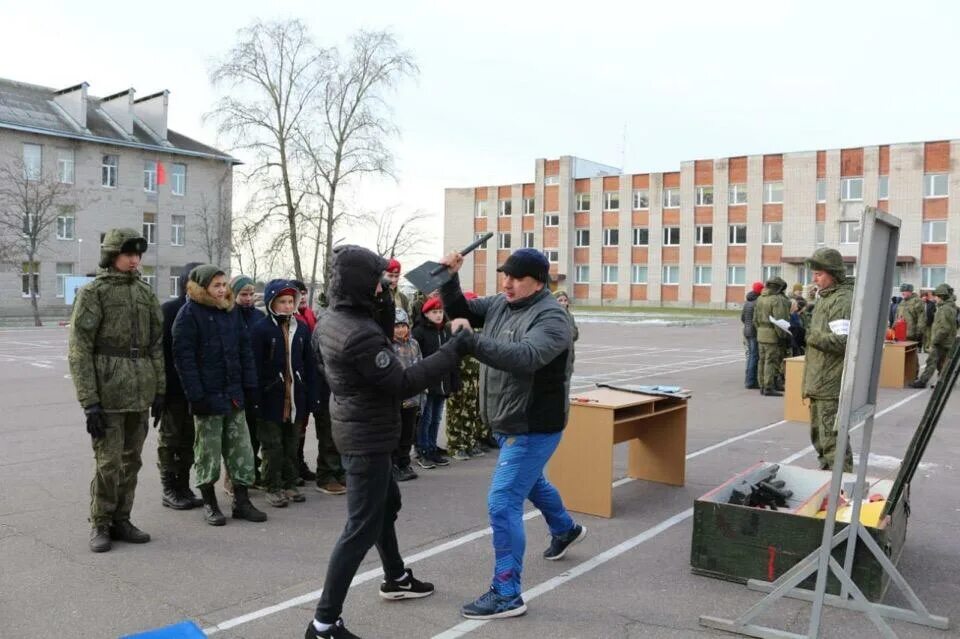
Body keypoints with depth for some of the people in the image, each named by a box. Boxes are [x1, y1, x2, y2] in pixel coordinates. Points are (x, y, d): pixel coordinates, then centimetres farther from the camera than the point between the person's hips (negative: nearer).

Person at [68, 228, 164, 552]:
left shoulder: (145, 292, 11)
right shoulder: (93, 292, -4)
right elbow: (79, 350, -9)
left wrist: (159, 390, 9)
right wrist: (89, 401, -13)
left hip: (140, 392, 5)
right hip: (108, 391, -5)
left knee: (131, 461, 11)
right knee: (108, 461, -2)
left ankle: (121, 520, 24)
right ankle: (100, 525, 14)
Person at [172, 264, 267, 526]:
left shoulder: (231, 311, 11)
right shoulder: (188, 314, -7)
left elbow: (245, 350, 13)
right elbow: (183, 358, -12)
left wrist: (250, 386, 6)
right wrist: (196, 396, -17)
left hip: (234, 396, 6)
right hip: (208, 396, -5)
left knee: (241, 450, 8)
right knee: (208, 453, 5)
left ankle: (242, 501, 17)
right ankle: (209, 504, 18)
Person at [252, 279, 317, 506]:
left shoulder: (301, 328, 6)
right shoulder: (261, 329, -9)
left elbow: (309, 366, 7)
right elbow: (256, 366, -11)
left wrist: (311, 398, 4)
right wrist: (257, 398, -15)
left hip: (295, 398, 5)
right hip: (270, 398, -4)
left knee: (292, 444, 14)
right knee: (272, 445, 5)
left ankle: (290, 484, 26)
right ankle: (273, 488, 16)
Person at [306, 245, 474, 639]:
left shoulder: (335, 318, 2)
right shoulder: (359, 333, -28)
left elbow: (381, 346, 14)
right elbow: (402, 383, -26)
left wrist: (385, 309, -1)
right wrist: (454, 351, -25)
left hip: (358, 431, 10)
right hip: (368, 437, -10)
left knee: (388, 504, 26)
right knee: (362, 528, -4)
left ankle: (396, 579, 44)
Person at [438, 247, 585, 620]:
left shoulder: (551, 318, -24)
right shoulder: (499, 304, 1)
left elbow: (524, 357, -41)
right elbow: (459, 311, 8)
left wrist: (472, 341, -49)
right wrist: (449, 279, -11)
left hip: (534, 426, -9)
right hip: (508, 422, 10)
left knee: (503, 503, -11)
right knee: (530, 481, 30)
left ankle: (507, 594, -1)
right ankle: (566, 529, 59)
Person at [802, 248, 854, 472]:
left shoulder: (842, 300, -16)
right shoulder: (826, 298, 17)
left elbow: (842, 342, -25)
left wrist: (810, 335, -18)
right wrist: (805, 333, 8)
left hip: (832, 386, -11)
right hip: (820, 384, 11)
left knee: (832, 439, -6)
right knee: (819, 436, 21)